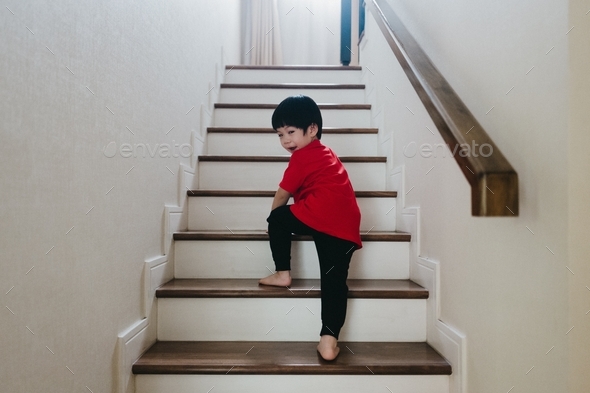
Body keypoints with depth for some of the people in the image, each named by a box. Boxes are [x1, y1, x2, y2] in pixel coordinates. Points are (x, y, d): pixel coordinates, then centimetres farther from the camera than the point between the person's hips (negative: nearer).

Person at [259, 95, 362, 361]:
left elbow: (281, 196, 13)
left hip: (317, 216, -7)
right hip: (347, 228, 7)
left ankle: (282, 273, 18)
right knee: (334, 282, 6)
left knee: (277, 218, 18)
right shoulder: (327, 154, 30)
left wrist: (275, 219, 31)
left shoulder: (301, 157, 7)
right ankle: (329, 340, -2)